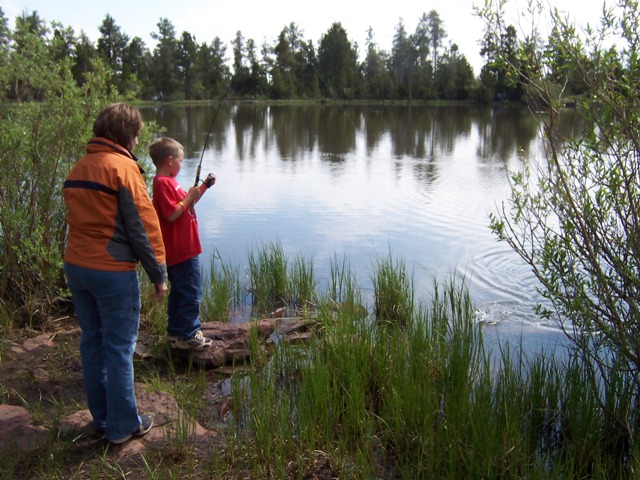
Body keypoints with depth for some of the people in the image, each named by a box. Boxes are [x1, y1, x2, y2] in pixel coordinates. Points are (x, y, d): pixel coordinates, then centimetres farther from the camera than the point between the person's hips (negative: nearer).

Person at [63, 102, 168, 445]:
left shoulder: (78, 168, 10)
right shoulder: (123, 167, -13)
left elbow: (77, 217, 15)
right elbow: (143, 225, -14)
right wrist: (159, 273, -8)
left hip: (75, 266, 8)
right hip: (113, 270, -8)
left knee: (92, 342, 15)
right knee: (119, 348, 3)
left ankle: (102, 417, 27)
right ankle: (122, 426, 13)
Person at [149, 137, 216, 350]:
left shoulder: (169, 181, 14)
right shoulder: (163, 183, -17)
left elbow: (187, 205, 24)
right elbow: (172, 214, -24)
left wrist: (203, 187, 17)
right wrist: (189, 197, -17)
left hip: (181, 249, 11)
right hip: (181, 250, -11)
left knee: (179, 291, 18)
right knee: (191, 292, -3)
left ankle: (175, 333, 27)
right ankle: (188, 334, 6)